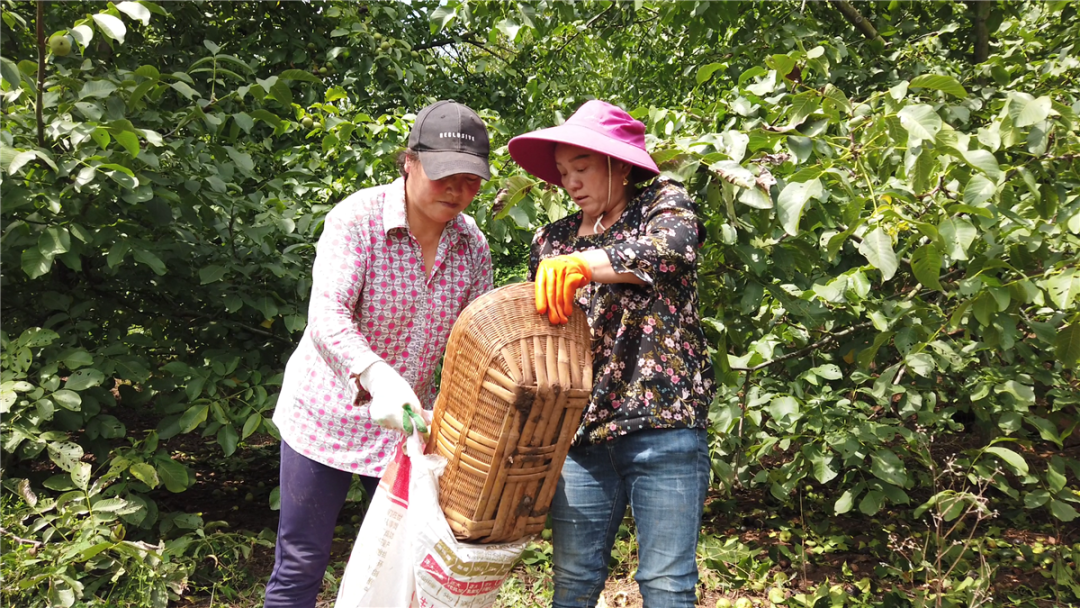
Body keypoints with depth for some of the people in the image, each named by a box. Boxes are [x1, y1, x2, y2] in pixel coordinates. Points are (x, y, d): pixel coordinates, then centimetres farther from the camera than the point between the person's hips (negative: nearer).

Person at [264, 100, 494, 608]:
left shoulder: (473, 248, -2)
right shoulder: (357, 218, -17)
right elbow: (327, 316, -29)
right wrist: (376, 377, -45)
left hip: (407, 423, 4)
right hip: (328, 413, -4)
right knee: (301, 565, 5)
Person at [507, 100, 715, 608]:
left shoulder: (662, 203, 2)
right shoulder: (552, 241, 13)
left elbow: (673, 247, -22)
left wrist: (583, 263, -36)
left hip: (664, 425, -4)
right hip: (580, 431, 4)